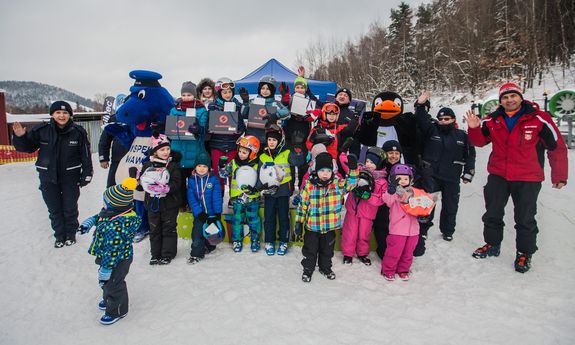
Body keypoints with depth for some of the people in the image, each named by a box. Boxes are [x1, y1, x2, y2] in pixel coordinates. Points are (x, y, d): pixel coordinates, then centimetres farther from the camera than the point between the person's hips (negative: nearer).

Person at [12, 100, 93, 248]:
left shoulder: (78, 132, -8)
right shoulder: (41, 130, -6)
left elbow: (86, 155, -4)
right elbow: (28, 147, 6)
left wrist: (86, 174, -4)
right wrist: (20, 137, -14)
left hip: (70, 177, -1)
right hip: (48, 177, 2)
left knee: (70, 208, 9)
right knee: (54, 209, 11)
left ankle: (70, 235, 29)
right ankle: (60, 236, 27)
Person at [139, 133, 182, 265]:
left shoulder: (173, 165, -6)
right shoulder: (148, 165, 2)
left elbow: (176, 183, -14)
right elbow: (142, 181, 2)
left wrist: (166, 188, -30)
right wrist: (148, 184, -20)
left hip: (169, 203, -3)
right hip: (153, 203, 3)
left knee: (169, 228, 7)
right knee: (154, 229, 12)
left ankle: (168, 254, 18)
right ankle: (155, 254, 24)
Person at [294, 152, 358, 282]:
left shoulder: (338, 184, -6)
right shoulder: (309, 186, -11)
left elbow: (351, 183, -7)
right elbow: (302, 205, -6)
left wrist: (353, 168, -24)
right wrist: (299, 222, -4)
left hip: (330, 227, 2)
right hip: (312, 226, -2)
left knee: (327, 250, 20)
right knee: (310, 250, 14)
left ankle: (325, 268, 42)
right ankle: (308, 269, 34)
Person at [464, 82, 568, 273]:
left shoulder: (539, 119, -11)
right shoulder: (492, 121, 0)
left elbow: (557, 147, -5)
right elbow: (480, 141, 9)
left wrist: (559, 176, -3)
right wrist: (474, 128, -13)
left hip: (527, 179, -3)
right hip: (497, 176, 4)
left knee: (525, 219, 6)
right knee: (492, 214, 13)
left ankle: (524, 253, 24)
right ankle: (492, 245, 32)